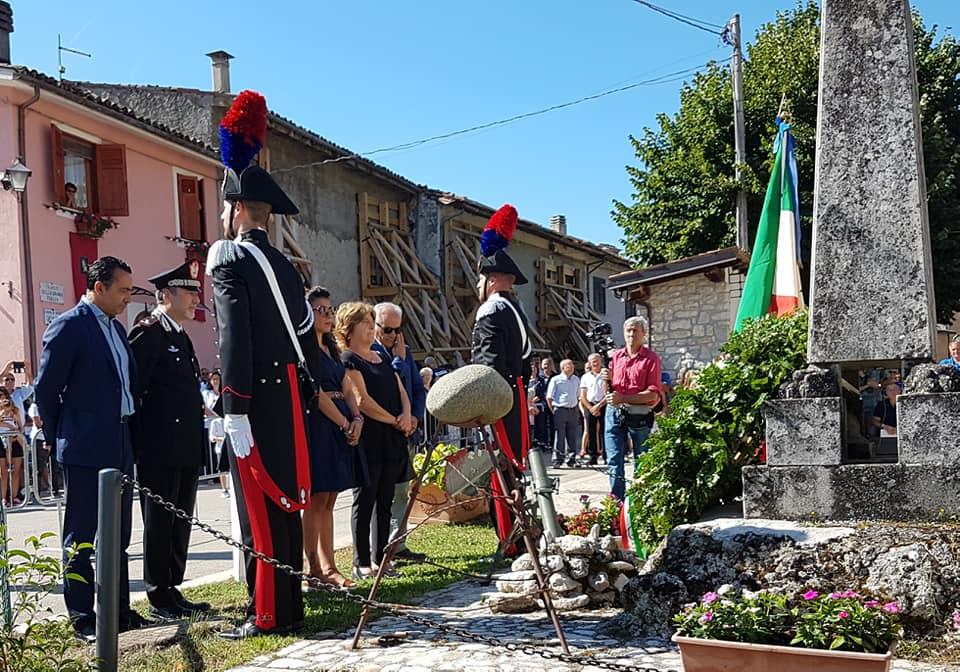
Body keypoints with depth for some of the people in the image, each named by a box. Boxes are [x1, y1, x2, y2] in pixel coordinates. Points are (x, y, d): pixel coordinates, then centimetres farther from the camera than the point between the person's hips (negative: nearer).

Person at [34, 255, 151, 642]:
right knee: (81, 537, 1)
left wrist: (127, 433, 15)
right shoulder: (68, 326, -10)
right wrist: (58, 438, -1)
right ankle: (83, 620, 8)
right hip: (85, 450, -8)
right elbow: (46, 389, -8)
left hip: (119, 447, 8)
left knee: (118, 536, 13)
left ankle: (119, 611, 22)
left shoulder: (116, 328, 14)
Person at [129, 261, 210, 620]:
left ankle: (172, 591, 22)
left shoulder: (181, 336, 18)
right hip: (159, 449, -9)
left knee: (180, 522, 13)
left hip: (186, 450, 9)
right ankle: (159, 598, 9)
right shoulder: (148, 333, -10)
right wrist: (138, 441, -13)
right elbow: (132, 388, -14)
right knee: (159, 523, 0)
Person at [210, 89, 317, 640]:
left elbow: (235, 336, -19)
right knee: (285, 503, 12)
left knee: (260, 508, -2)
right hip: (288, 402, 8)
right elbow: (308, 337, 14)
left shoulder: (229, 258, -8)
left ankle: (267, 615, 4)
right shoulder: (285, 266, 14)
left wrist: (235, 409, -20)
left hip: (256, 400, -8)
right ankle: (291, 608, 21)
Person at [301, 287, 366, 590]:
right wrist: (346, 425, -12)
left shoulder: (330, 348, 19)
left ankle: (328, 566, 14)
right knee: (316, 501, -6)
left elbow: (348, 389, 15)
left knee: (327, 502, 10)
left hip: (342, 426, 9)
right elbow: (317, 394, -14)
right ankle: (315, 568, -1)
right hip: (317, 425, -9)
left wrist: (357, 419, -2)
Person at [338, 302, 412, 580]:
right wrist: (394, 420, -9)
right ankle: (362, 563, 4)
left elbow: (401, 391, 17)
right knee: (365, 499, -2)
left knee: (385, 501, 9)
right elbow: (363, 400, -14)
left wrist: (407, 416, -3)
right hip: (368, 439, -7)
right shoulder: (348, 360, -5)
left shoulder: (383, 359, 19)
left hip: (392, 439, 7)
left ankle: (380, 559, 15)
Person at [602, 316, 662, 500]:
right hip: (614, 413, 4)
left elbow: (653, 394, -12)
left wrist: (623, 398, -19)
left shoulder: (651, 359, -3)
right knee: (614, 460, 0)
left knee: (641, 462, 5)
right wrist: (607, 380, -3)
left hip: (640, 415, -4)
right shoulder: (615, 356, 13)